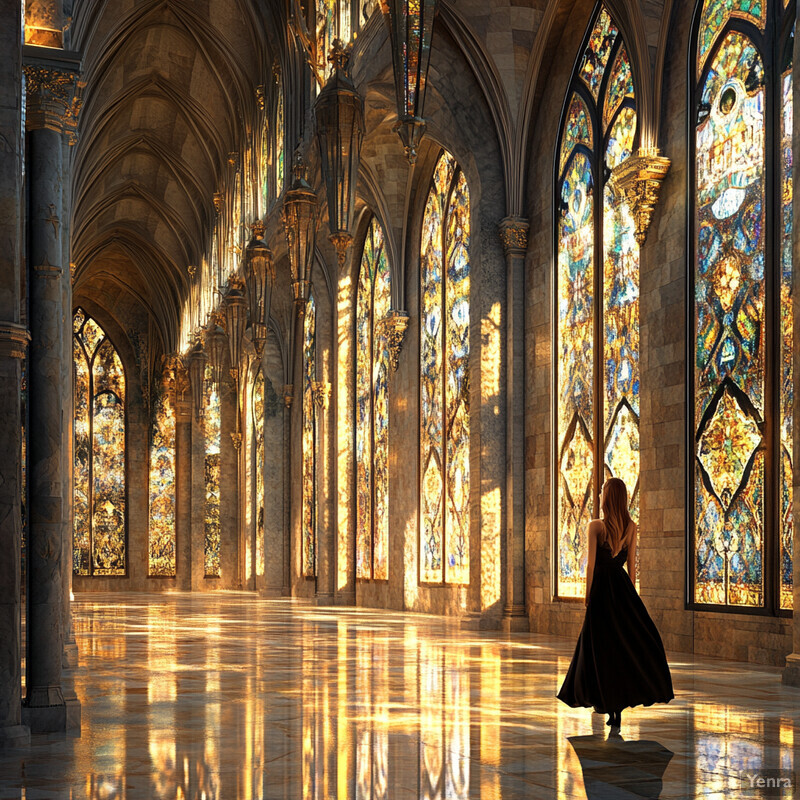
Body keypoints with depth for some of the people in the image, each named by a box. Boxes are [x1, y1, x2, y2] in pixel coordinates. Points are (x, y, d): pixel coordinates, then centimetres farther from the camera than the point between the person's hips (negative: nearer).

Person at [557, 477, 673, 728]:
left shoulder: (595, 526, -10)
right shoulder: (631, 527, 1)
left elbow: (591, 564, -10)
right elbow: (631, 564, 6)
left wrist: (588, 594, -2)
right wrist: (631, 594, 14)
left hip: (602, 587, -4)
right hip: (623, 586, 4)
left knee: (602, 644, 4)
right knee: (632, 639, 13)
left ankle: (606, 701, 6)